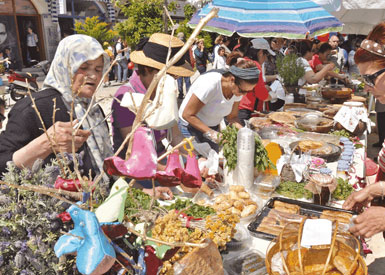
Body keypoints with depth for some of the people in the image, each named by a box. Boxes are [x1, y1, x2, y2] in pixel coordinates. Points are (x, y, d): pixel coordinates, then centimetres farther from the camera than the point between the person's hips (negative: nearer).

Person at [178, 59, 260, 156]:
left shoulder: (239, 88, -14)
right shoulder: (209, 83, -34)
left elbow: (232, 117, -1)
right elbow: (187, 115, -27)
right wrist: (210, 133, -33)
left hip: (213, 127, 6)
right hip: (191, 126, -6)